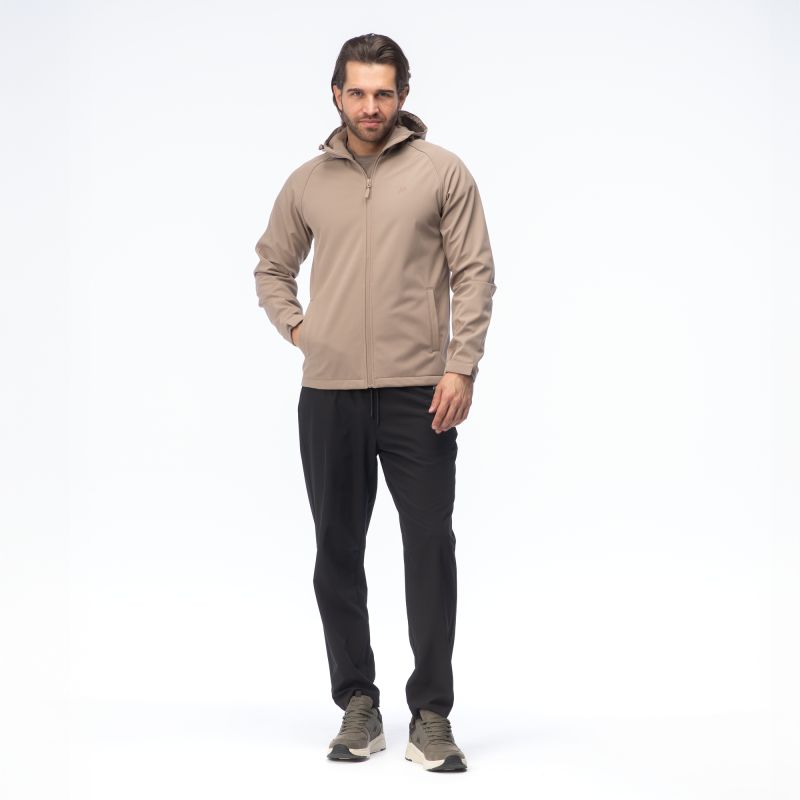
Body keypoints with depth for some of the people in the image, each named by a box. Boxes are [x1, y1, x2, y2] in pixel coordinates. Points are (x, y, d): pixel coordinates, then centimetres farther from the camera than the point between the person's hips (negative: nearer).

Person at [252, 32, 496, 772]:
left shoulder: (442, 171, 0)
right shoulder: (307, 183, 9)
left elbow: (474, 273, -3)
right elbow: (272, 267, 23)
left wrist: (462, 366, -11)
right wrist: (295, 326, 7)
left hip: (419, 393, -3)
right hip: (329, 396, 3)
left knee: (431, 551, -2)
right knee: (338, 553, 8)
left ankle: (432, 715, 7)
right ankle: (358, 705, 19)